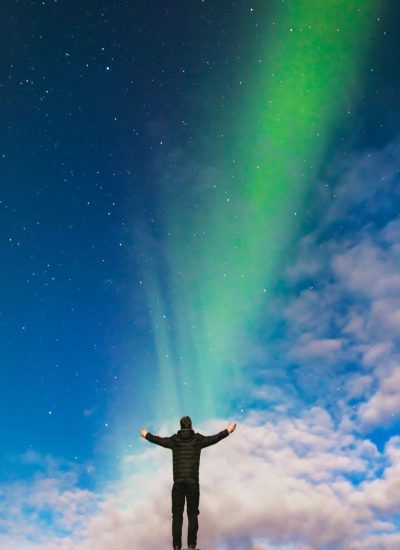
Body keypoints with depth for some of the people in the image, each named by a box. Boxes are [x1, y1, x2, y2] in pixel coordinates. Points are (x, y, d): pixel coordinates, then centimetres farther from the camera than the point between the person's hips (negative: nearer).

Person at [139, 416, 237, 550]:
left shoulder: (174, 440, 5)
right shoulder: (198, 439, 2)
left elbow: (159, 440, 19)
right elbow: (214, 439, 12)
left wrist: (146, 435, 38)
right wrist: (228, 431, 27)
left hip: (178, 482, 1)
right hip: (193, 481, -1)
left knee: (177, 515, 5)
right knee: (193, 514, 6)